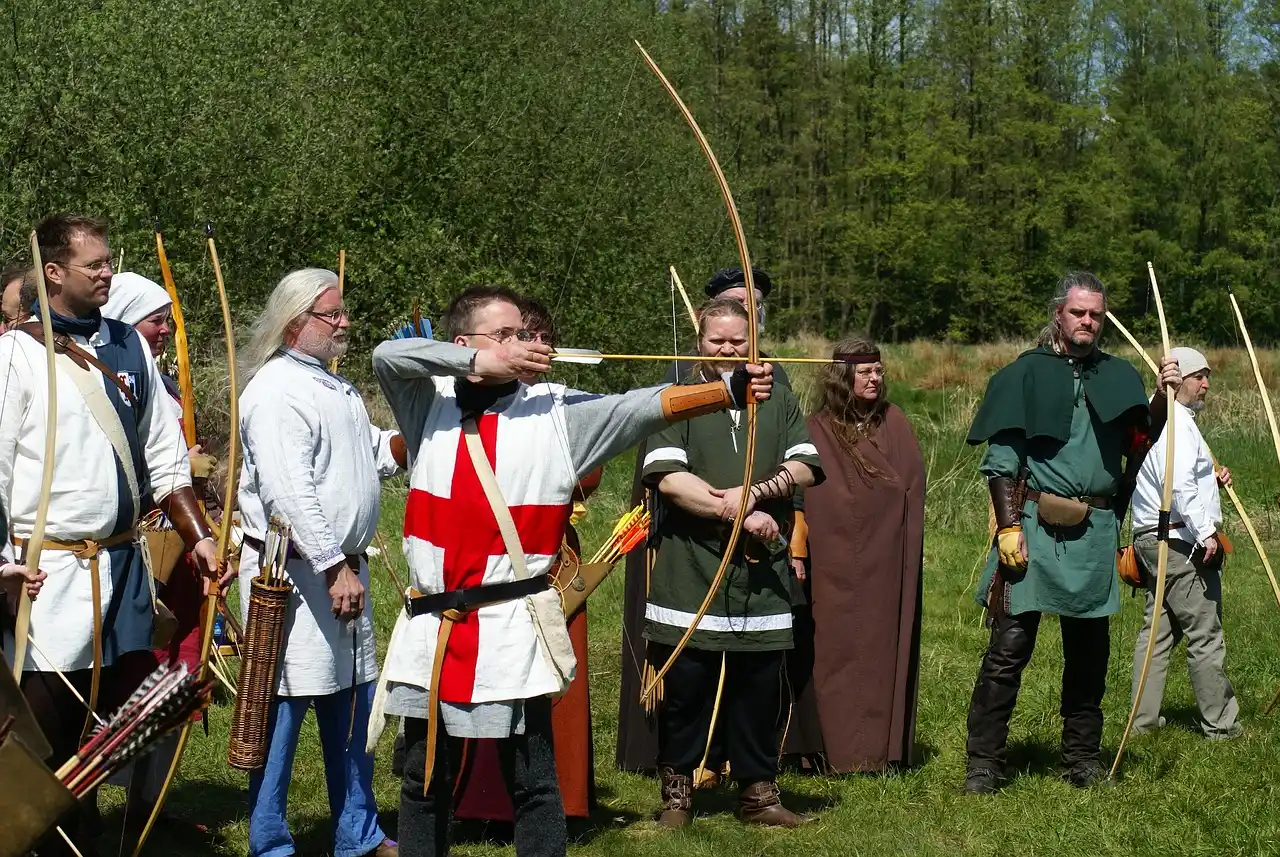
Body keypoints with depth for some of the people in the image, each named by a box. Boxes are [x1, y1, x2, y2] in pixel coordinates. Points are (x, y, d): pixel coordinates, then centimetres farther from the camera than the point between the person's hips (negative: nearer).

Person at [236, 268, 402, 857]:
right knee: (285, 709, -3)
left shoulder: (335, 385, 16)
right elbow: (291, 493, -24)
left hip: (342, 566, 10)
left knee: (350, 708, 16)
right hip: (294, 571, -10)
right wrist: (336, 569, -25)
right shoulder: (277, 391, -16)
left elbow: (374, 451, 24)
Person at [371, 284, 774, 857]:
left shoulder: (556, 411, 0)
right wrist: (481, 363, -13)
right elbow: (386, 356, -9)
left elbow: (641, 408, -10)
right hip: (429, 629, 2)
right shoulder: (431, 402, 6)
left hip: (512, 628, -2)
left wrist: (729, 389, -23)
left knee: (532, 782, 0)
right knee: (424, 779, 13)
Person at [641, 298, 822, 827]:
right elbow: (669, 478, -12)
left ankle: (758, 794, 19)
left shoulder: (779, 404, 13)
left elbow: (805, 468, 2)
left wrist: (755, 491, -15)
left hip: (762, 579, 3)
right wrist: (740, 513, -14)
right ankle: (676, 795, 13)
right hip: (690, 579, -3)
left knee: (760, 692, 7)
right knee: (685, 692, 2)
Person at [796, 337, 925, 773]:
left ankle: (882, 748, 10)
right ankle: (840, 750, 4)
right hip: (835, 564, -3)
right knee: (837, 650, -1)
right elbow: (808, 493, -4)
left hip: (886, 562, 3)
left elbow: (913, 483, 6)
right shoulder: (818, 430, -1)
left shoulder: (893, 422, 8)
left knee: (884, 647, 4)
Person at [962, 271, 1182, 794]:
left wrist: (1164, 397, -11)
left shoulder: (1117, 377, 12)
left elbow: (1139, 442, 3)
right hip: (1034, 523, -4)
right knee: (1010, 644, -6)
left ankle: (1083, 760, 22)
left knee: (1089, 650, 10)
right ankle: (982, 764, 0)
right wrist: (1008, 525, -10)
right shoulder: (1026, 373, 1)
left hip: (1094, 533, 4)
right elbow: (1000, 457, -2)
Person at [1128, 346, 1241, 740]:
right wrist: (1205, 532, -21)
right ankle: (1220, 723, 1)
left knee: (1158, 630, 12)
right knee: (1205, 634, -4)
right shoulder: (1176, 421, -14)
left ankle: (1144, 719, 13)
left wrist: (1211, 479, 14)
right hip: (1182, 542, -10)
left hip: (1150, 538, 10)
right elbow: (1180, 486, -24)